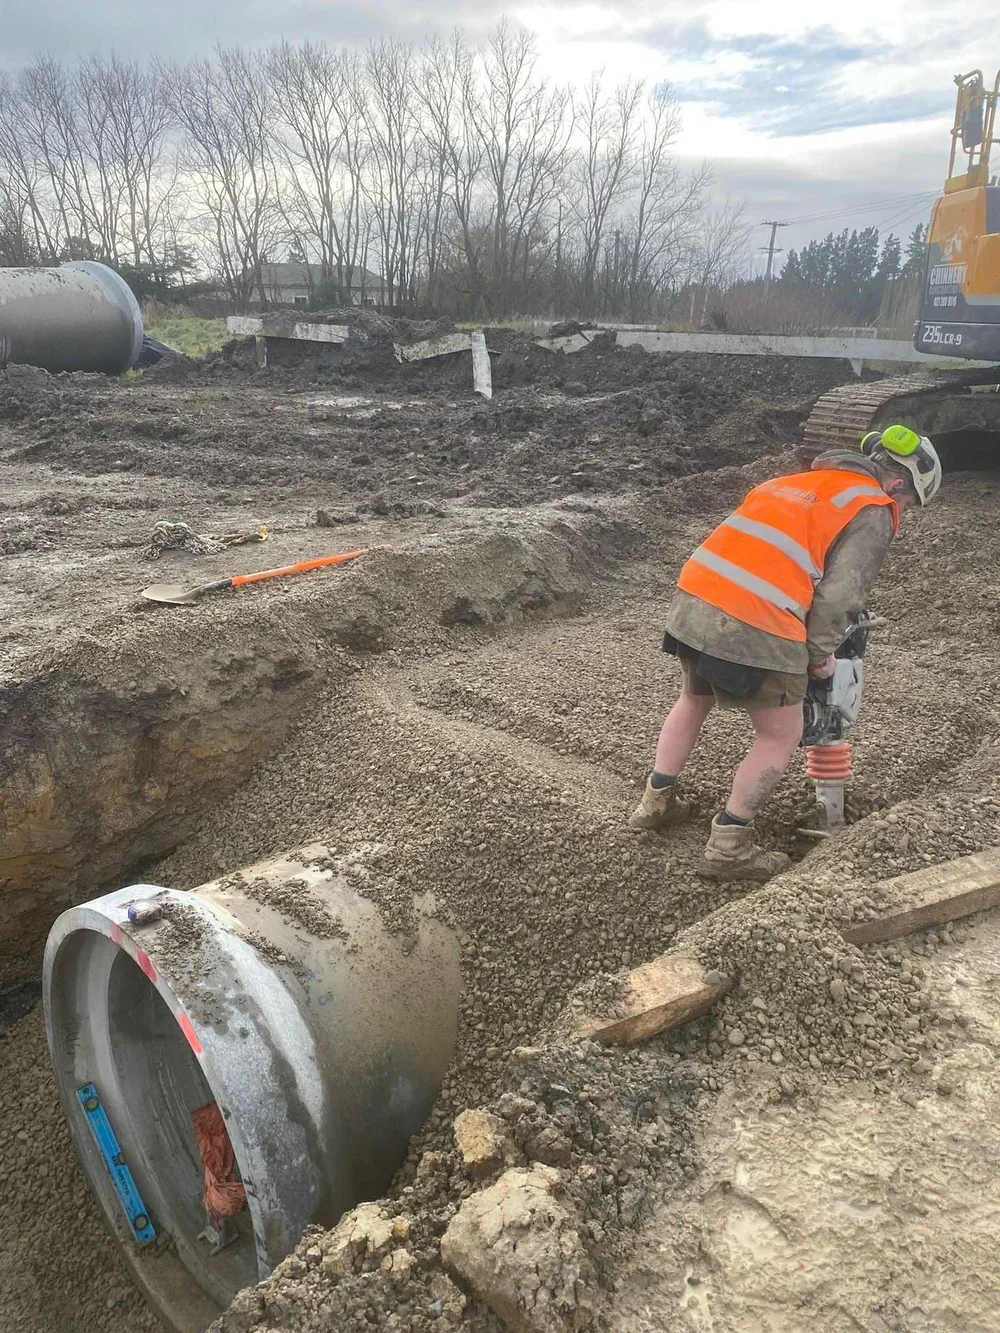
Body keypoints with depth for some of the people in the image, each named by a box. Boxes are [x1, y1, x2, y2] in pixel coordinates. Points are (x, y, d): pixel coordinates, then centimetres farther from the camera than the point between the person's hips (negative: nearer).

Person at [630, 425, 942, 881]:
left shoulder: (800, 480, 26)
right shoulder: (873, 511, 4)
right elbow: (839, 595, -5)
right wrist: (820, 656, 10)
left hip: (692, 600, 7)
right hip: (755, 629, -7)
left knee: (694, 699, 31)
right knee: (780, 738, 13)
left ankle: (656, 802, 39)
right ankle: (728, 848, 15)